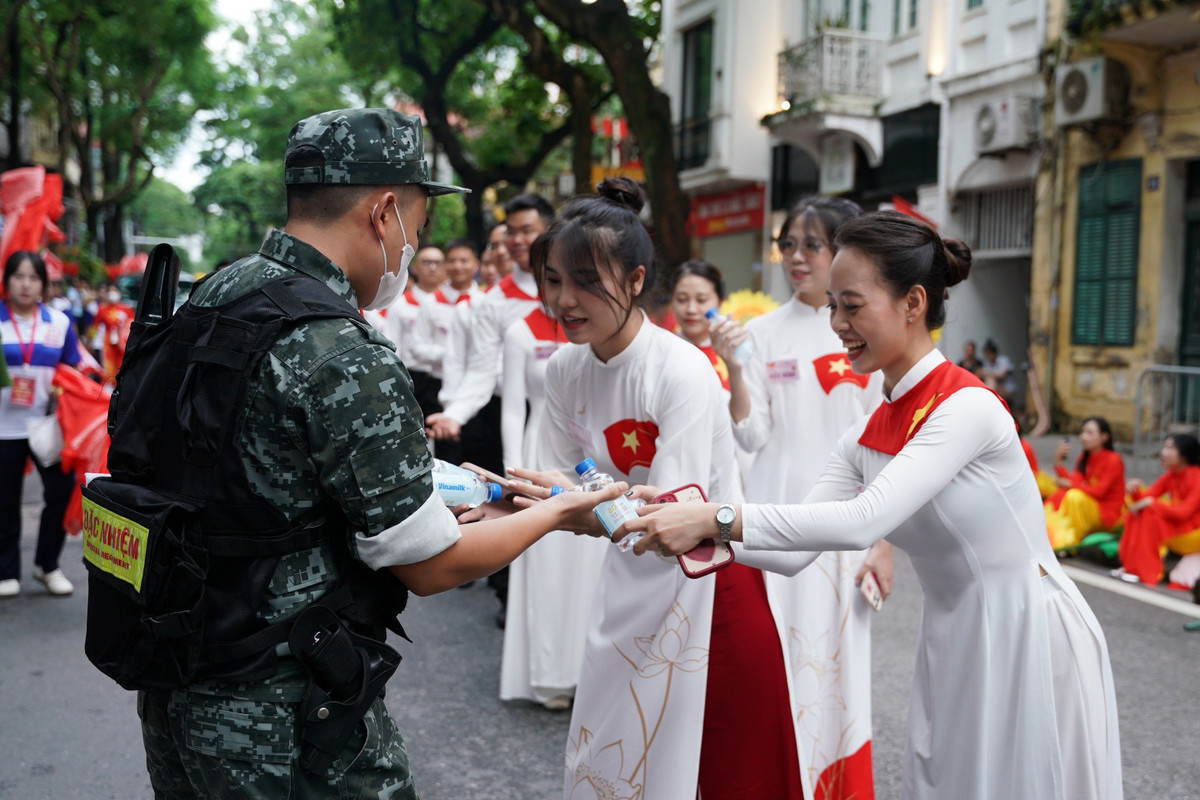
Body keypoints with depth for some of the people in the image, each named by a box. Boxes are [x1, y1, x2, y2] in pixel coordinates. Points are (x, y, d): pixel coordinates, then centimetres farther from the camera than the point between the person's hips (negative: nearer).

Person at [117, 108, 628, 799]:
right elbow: (432, 564, -17)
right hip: (287, 726, -8)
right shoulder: (346, 360, -24)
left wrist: (427, 493, 19)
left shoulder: (210, 298, 2)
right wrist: (556, 513, -1)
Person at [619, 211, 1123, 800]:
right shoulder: (865, 437, 3)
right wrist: (684, 514, -16)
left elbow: (864, 520, -31)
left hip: (1030, 642, -7)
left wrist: (715, 519, -33)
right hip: (952, 646, 7)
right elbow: (797, 546, -2)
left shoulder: (967, 407, -21)